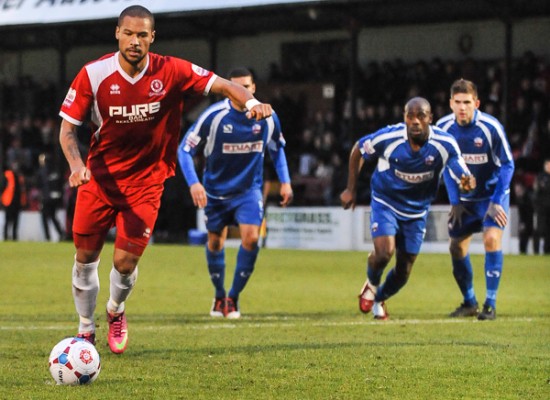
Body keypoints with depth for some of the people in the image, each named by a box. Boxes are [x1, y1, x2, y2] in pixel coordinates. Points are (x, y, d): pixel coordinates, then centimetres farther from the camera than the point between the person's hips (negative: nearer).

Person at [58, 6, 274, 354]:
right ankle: (86, 330, 25)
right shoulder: (93, 74, -12)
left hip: (145, 181, -1)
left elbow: (222, 86, -10)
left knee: (126, 262, -6)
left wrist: (251, 101, -31)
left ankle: (116, 312, 28)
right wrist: (76, 164, -25)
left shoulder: (171, 72, -12)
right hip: (99, 177, 1)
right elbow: (68, 128, -7)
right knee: (86, 257, 4)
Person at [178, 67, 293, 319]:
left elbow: (277, 148, 10)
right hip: (216, 191, -1)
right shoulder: (213, 116, -18)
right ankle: (219, 296, 33)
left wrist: (285, 181, 2)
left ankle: (233, 297, -2)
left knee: (251, 237, -17)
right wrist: (193, 183, -25)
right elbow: (185, 149, -13)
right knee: (215, 242, 9)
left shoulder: (267, 117, -9)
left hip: (249, 190, 1)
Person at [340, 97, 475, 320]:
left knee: (403, 271, 8)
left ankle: (378, 299, 40)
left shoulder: (445, 144, -21)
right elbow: (358, 151, -5)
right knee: (384, 253, -24)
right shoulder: (388, 137, -23)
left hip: (417, 212, 2)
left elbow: (465, 176, -21)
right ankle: (371, 284, 12)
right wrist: (351, 189, -1)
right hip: (385, 203, -2)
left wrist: (467, 182, -47)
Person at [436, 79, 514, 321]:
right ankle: (469, 302, 23)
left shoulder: (490, 127, -23)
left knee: (492, 238, -23)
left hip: (493, 193, -4)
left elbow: (507, 165, -13)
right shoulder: (443, 128, -11)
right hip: (465, 198, 4)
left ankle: (490, 304, -15)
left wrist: (496, 202, -18)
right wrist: (455, 201, -2)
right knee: (457, 248, 3)